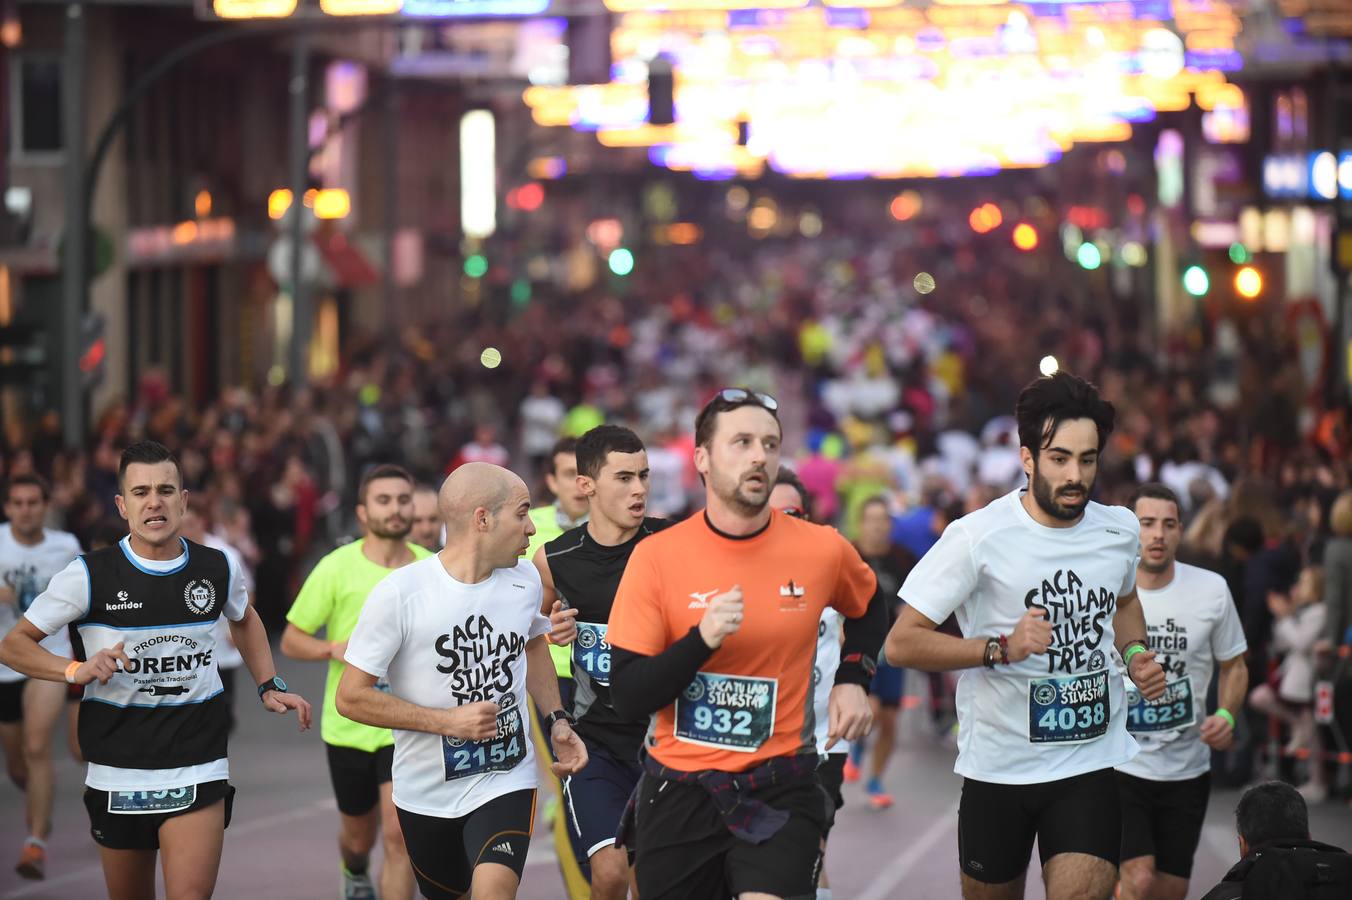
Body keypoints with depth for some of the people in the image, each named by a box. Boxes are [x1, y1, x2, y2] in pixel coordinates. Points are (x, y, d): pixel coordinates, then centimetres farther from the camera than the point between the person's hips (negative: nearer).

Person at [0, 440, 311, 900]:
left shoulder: (217, 569, 2)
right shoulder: (90, 574, -7)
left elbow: (244, 620, 26)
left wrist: (269, 686, 15)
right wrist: (77, 671, -17)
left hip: (198, 773, 0)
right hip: (118, 774, 0)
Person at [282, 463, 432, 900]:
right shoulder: (336, 568, -8)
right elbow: (291, 640, -3)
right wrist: (335, 648, -21)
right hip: (348, 724, 0)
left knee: (399, 835, -16)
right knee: (359, 835, 17)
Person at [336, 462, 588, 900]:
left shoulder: (525, 578, -1)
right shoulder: (399, 593, -17)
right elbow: (351, 697, -15)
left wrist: (557, 720, 9)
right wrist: (448, 722, -20)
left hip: (507, 780, 2)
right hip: (427, 793, -2)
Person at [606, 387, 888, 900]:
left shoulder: (823, 550, -1)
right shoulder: (656, 558, -6)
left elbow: (866, 608, 23)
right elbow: (628, 699, -8)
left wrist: (853, 680, 6)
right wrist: (702, 641, -21)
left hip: (780, 795, -1)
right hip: (677, 795, 1)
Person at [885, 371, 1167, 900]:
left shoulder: (1120, 529, 3)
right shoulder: (978, 538, -13)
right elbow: (900, 644, -13)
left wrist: (1134, 652, 6)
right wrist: (1002, 648, -24)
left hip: (1092, 765, 2)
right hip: (998, 770, -2)